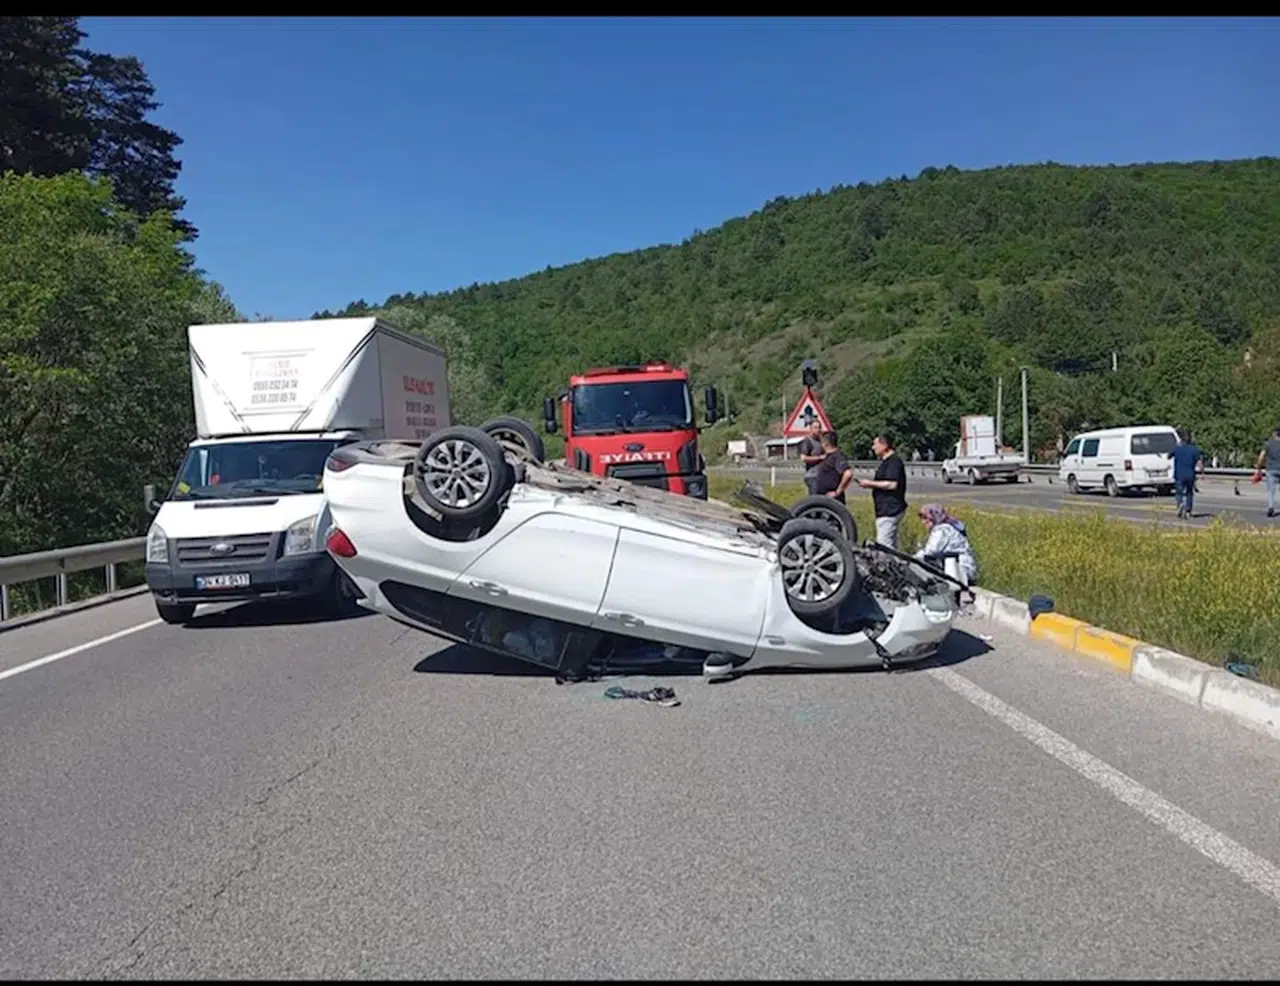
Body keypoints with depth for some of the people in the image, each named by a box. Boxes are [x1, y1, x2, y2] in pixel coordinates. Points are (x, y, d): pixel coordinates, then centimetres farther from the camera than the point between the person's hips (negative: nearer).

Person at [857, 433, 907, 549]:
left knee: (884, 545, -14)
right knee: (892, 547, 13)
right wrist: (870, 484, 15)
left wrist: (871, 484, -14)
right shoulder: (886, 461, 19)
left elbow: (892, 484, -23)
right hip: (886, 510, 11)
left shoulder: (894, 461, -14)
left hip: (890, 510, -11)